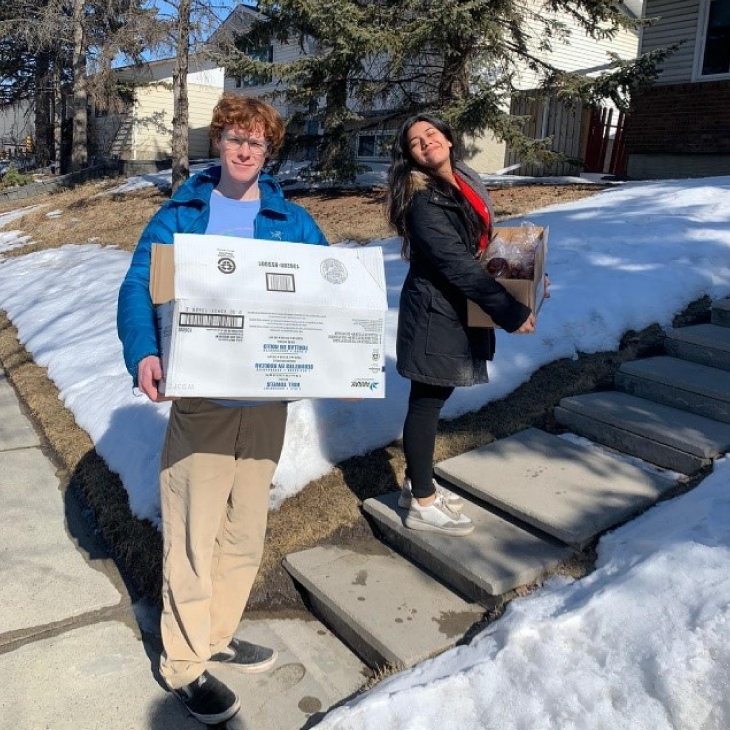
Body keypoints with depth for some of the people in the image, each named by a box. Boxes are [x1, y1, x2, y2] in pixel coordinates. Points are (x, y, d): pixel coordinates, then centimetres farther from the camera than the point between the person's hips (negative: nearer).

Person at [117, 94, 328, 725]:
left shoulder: (292, 221, 9)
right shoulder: (180, 214, 3)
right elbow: (138, 287, -5)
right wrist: (143, 353, -24)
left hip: (269, 396, 4)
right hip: (199, 396, -3)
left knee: (245, 530, 16)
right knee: (193, 533, 2)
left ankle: (218, 636, 39)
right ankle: (185, 664, 25)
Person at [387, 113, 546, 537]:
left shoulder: (465, 183, 9)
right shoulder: (424, 201, -19)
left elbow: (486, 243, 20)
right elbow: (457, 265, -25)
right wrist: (510, 310, -23)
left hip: (457, 312, 9)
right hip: (435, 315, -9)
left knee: (434, 398, 16)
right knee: (427, 402, 1)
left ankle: (418, 483, 32)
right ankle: (423, 504, 14)